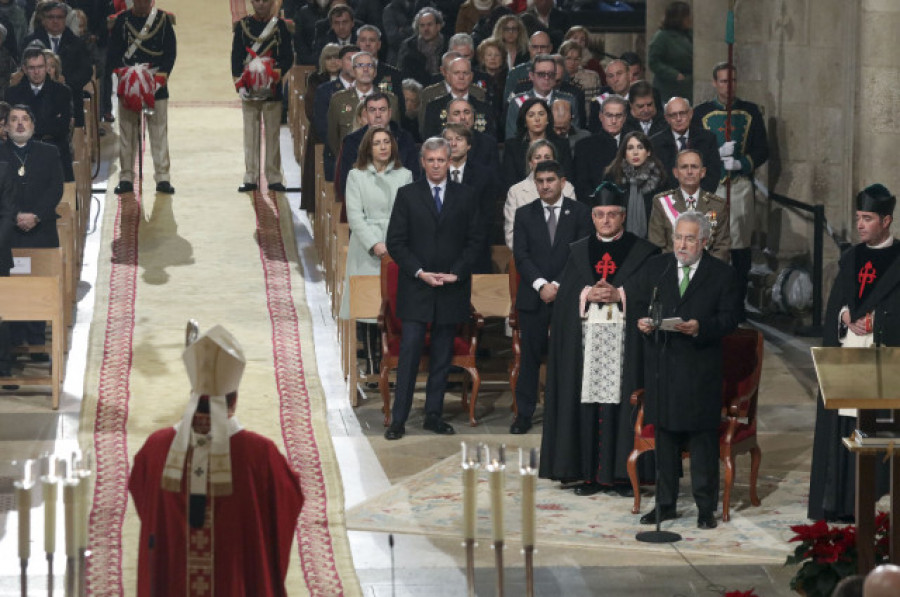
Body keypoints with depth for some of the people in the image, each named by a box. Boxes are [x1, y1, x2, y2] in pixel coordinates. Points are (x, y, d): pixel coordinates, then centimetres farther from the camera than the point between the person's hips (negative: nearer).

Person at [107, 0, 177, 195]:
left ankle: (162, 178, 3)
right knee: (127, 131, 3)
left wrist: (161, 76, -11)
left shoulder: (164, 19, 3)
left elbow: (170, 52, 1)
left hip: (156, 86, -1)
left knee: (159, 131, -1)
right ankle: (126, 177, 8)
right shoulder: (122, 20, 4)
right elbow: (113, 52, 3)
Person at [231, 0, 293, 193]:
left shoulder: (280, 26, 4)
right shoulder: (242, 25, 7)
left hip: (272, 89, -1)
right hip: (249, 89, 1)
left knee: (273, 133, 0)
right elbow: (236, 57, 5)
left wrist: (276, 74, -16)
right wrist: (239, 83, -6)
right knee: (251, 134, 0)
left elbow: (288, 56, 0)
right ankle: (250, 179, 3)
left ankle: (274, 178, 5)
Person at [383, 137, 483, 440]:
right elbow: (395, 242, 0)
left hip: (452, 288, 2)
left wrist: (456, 273, -8)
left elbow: (474, 241, 6)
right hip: (415, 289, -2)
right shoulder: (407, 195, 3)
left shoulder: (465, 196, 7)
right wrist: (420, 273, -11)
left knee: (442, 356, 6)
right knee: (409, 353, -7)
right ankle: (398, 420, -5)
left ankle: (434, 414, 14)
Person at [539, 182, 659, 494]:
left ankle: (621, 472, -1)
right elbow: (565, 294, 8)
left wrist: (619, 295, -15)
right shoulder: (578, 251, 15)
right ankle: (589, 472, 2)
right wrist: (588, 294, -11)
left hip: (625, 340, -2)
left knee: (621, 402, -6)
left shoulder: (642, 251, 7)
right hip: (585, 341, 2)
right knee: (586, 403, -2)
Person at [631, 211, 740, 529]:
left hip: (700, 369, -3)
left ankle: (706, 507, 7)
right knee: (665, 437, 9)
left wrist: (701, 327, -21)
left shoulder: (722, 274, 0)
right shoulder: (655, 267, 10)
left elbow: (729, 318, -4)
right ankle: (665, 503, 18)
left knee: (703, 439, 0)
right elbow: (636, 301, 14)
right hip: (661, 366, 3)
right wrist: (642, 321, -8)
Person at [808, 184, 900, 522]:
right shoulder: (851, 258, 15)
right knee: (840, 429, 4)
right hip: (845, 358, 5)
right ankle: (839, 504, 8)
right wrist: (845, 317, -4)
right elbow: (834, 306, 14)